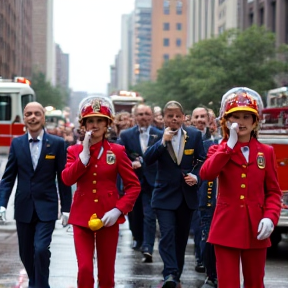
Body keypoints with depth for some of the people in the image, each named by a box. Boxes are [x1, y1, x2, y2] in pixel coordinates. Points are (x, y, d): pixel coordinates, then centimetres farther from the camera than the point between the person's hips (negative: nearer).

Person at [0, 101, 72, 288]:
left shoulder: (57, 143, -3)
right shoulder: (17, 143, 3)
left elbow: (63, 178, -1)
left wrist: (66, 208, -1)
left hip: (46, 208, -3)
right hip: (24, 208, 3)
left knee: (41, 249, -17)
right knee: (26, 253, 10)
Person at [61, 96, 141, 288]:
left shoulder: (117, 151, 1)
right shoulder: (75, 151, 4)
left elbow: (134, 185, -2)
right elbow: (67, 179, -14)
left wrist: (118, 210, -14)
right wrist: (85, 153, -15)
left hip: (108, 218, 0)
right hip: (82, 217, 0)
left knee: (107, 271, 7)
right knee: (85, 269, -9)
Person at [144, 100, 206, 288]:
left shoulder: (195, 135, 0)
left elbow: (202, 160, 6)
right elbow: (148, 160, -14)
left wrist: (196, 176, -11)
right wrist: (163, 141, -24)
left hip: (187, 194, 2)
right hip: (165, 194, -2)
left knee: (181, 237, 12)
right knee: (167, 234, -17)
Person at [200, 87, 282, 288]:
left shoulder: (266, 152, 6)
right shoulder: (219, 150, 3)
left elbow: (273, 191, 6)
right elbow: (206, 174, -19)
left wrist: (270, 217, -11)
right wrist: (230, 145, -18)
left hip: (255, 229, 2)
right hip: (227, 226, -1)